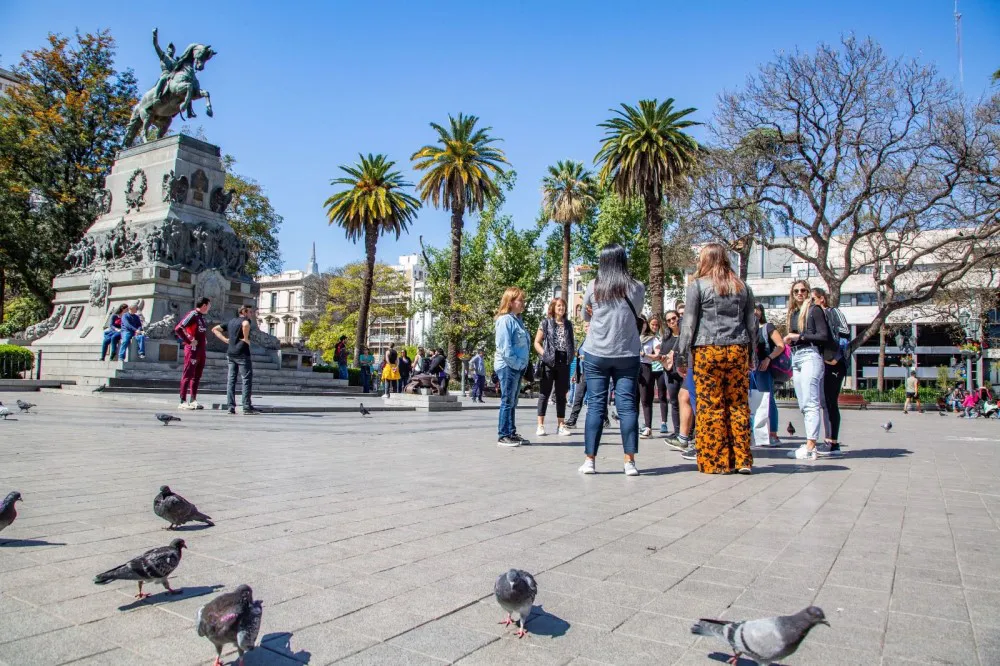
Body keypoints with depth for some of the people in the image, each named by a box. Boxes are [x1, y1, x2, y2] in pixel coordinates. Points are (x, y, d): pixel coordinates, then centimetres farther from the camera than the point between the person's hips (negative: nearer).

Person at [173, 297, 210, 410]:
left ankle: (193, 400, 18)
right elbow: (178, 329, -20)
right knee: (187, 375, -5)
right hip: (193, 350, -9)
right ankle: (183, 402, -1)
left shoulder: (201, 316, 15)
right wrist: (189, 341, -19)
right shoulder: (192, 315, -11)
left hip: (201, 350, 9)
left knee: (197, 376, 12)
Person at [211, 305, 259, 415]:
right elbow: (246, 325, -31)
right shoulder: (245, 320, -5)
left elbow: (215, 329, 23)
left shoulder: (231, 321, 18)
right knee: (246, 380, -4)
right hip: (242, 353, -7)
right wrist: (246, 338, -18)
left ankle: (231, 407, 7)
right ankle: (247, 407, -7)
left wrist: (225, 339, 13)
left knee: (231, 380, 7)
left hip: (230, 354, 8)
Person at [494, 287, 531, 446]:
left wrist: (522, 364, 10)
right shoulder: (505, 320, -14)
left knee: (512, 402, 14)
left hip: (517, 366, 9)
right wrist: (516, 363, -17)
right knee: (507, 401, -4)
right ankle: (503, 436, 3)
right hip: (508, 366, -9)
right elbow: (505, 347, -19)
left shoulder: (517, 319, 15)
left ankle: (512, 433, 21)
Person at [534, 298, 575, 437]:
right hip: (548, 363, -4)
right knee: (544, 394, 0)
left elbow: (572, 342, 19)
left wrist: (573, 354, 2)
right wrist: (544, 354, -11)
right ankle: (540, 425, 2)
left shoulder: (568, 324, 13)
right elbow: (537, 342, 2)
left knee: (561, 395, 8)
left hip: (564, 363, 4)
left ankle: (561, 425, 14)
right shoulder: (546, 322, 3)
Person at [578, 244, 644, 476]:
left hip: (596, 354, 0)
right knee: (627, 404, 3)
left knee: (595, 405, 3)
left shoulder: (593, 287, -2)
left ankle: (590, 460, 4)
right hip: (627, 355, 0)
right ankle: (630, 462, 2)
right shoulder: (637, 289, -1)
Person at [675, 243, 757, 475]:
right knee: (739, 405, 8)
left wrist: (682, 351, 3)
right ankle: (742, 460, 12)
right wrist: (752, 355, 20)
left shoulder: (697, 285, 1)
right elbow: (751, 323, 16)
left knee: (710, 406, 0)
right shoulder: (742, 286, 14)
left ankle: (715, 462, 4)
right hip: (738, 350, 4)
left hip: (708, 351, -4)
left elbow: (689, 322, -2)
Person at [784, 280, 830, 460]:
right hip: (796, 358, 8)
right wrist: (789, 340, 7)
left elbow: (824, 336, -8)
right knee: (803, 405, 6)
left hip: (810, 355, -8)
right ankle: (810, 444, 9)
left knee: (810, 403, -13)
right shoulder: (793, 313, 21)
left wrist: (800, 336, -9)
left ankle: (810, 448, -16)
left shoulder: (814, 310, 0)